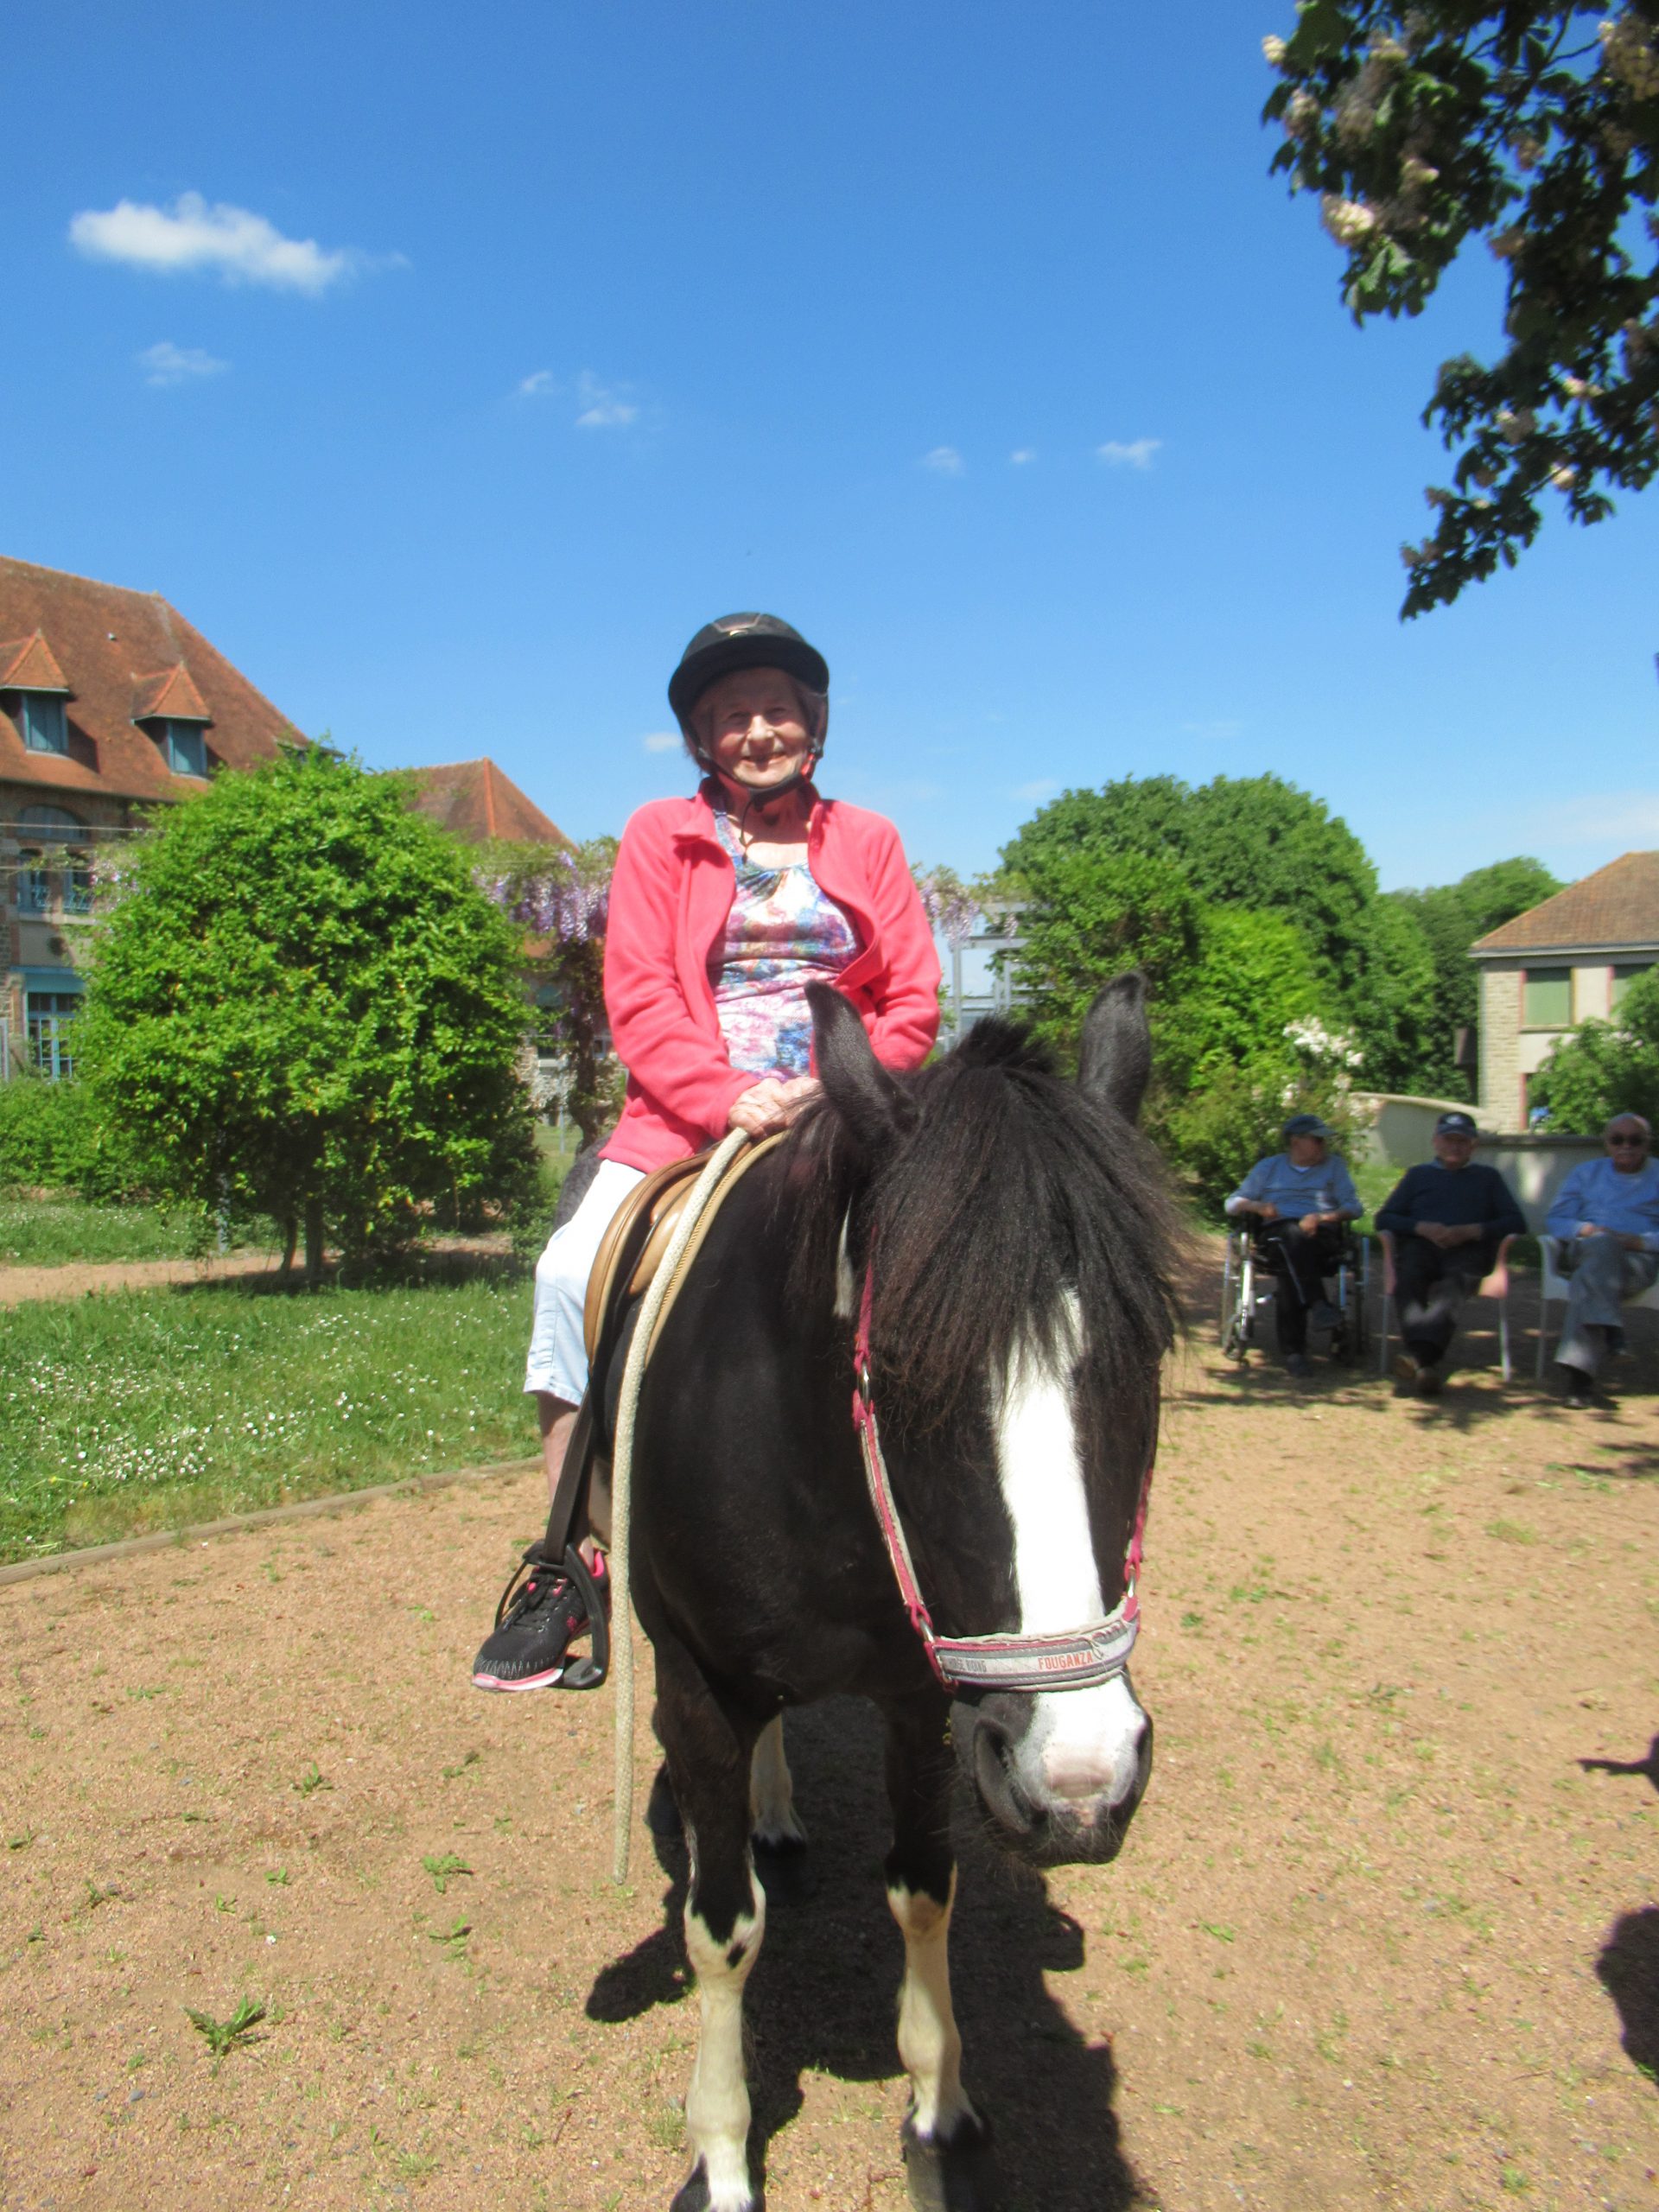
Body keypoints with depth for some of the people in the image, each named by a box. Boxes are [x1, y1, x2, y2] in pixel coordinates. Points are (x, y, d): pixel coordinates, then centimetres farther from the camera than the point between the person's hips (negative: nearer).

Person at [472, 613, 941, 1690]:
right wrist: (729, 1099, -15)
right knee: (574, 1271, -22)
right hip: (684, 1120, 0)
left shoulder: (867, 841, 13)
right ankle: (569, 1563, -8)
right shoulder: (660, 836, 10)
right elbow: (639, 998, 0)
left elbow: (915, 1002, 7)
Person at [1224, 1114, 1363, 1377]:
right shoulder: (1268, 1167, 24)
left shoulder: (1334, 1166, 23)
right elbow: (1232, 1204, 20)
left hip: (1321, 1236, 0)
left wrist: (1322, 1217, -11)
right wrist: (1256, 1206, -3)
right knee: (1292, 1236, -39)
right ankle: (1316, 1303, -53)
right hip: (1275, 1234, 0)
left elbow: (1354, 1207, 9)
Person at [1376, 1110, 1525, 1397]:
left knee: (1451, 1286, -38)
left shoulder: (1487, 1177, 30)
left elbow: (1516, 1223, 16)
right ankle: (1429, 1362, -55)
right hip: (1421, 1245, 1)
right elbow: (1384, 1218, 20)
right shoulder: (1418, 1175, 32)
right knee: (1407, 1279, -37)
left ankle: (1419, 1354, -61)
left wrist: (1472, 1230, -3)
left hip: (1468, 1250, -1)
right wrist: (1421, 1228, 0)